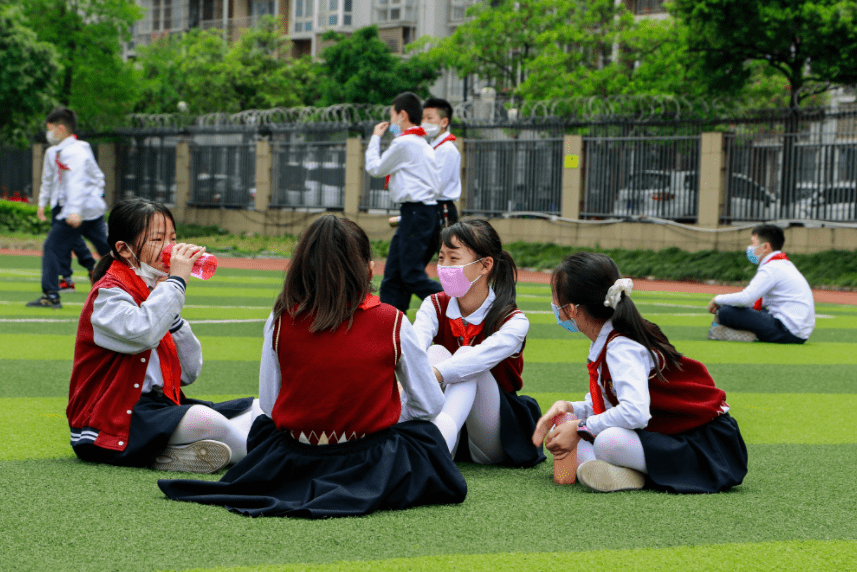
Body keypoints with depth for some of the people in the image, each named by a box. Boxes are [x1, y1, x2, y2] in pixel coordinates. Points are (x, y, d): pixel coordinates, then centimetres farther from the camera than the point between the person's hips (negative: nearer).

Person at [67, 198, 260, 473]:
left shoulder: (155, 295, 17)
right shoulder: (109, 294, -8)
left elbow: (189, 372, 12)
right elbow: (142, 333, -32)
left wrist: (172, 315, 0)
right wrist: (177, 281, -20)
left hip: (158, 406, 9)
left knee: (256, 410, -1)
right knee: (203, 420, -34)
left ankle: (172, 455, -18)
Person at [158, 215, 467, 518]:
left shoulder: (281, 321, -5)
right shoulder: (392, 322, -8)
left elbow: (269, 404, 0)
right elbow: (429, 405, 0)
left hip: (294, 460, 3)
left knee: (263, 425, 35)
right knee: (422, 430, 28)